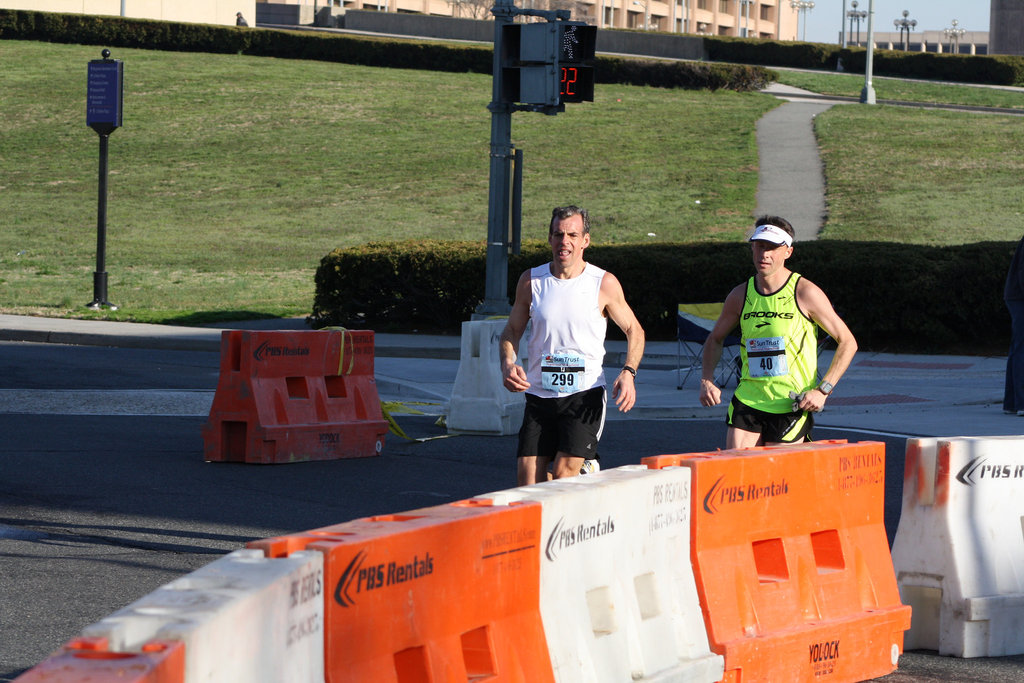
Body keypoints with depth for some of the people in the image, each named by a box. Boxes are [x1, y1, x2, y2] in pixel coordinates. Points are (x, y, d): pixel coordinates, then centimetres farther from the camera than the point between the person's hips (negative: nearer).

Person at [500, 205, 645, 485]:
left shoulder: (604, 284, -2)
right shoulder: (531, 281, 4)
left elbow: (634, 331, 7)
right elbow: (511, 331, 15)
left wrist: (628, 373, -10)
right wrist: (508, 365, -6)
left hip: (584, 396, -3)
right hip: (539, 396, 3)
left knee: (564, 472, -18)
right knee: (527, 480, -3)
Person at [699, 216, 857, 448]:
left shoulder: (805, 293, -7)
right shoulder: (740, 296, 6)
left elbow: (847, 342, -2)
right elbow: (715, 339, 23)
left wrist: (822, 390, -11)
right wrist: (707, 380, 5)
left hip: (791, 405, -4)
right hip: (747, 402, 4)